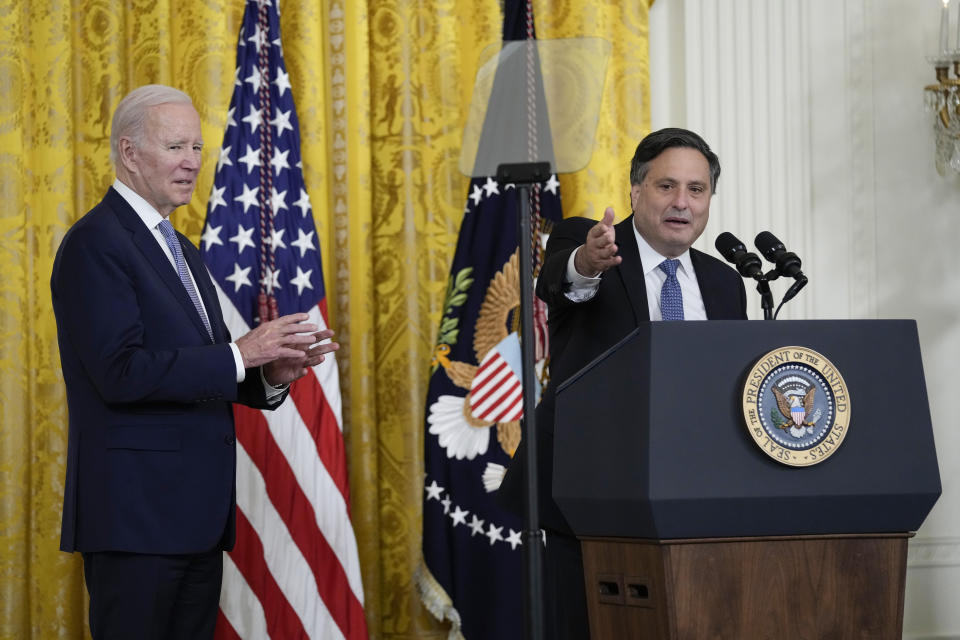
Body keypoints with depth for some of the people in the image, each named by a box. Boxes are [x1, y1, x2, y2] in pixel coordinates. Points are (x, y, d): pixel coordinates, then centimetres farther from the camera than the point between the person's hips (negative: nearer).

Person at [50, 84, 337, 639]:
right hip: (135, 512, -9)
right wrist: (239, 354, -18)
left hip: (196, 515, 9)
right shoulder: (96, 243, -10)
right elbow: (121, 372, -20)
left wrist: (271, 373, 1)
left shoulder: (184, 253, 20)